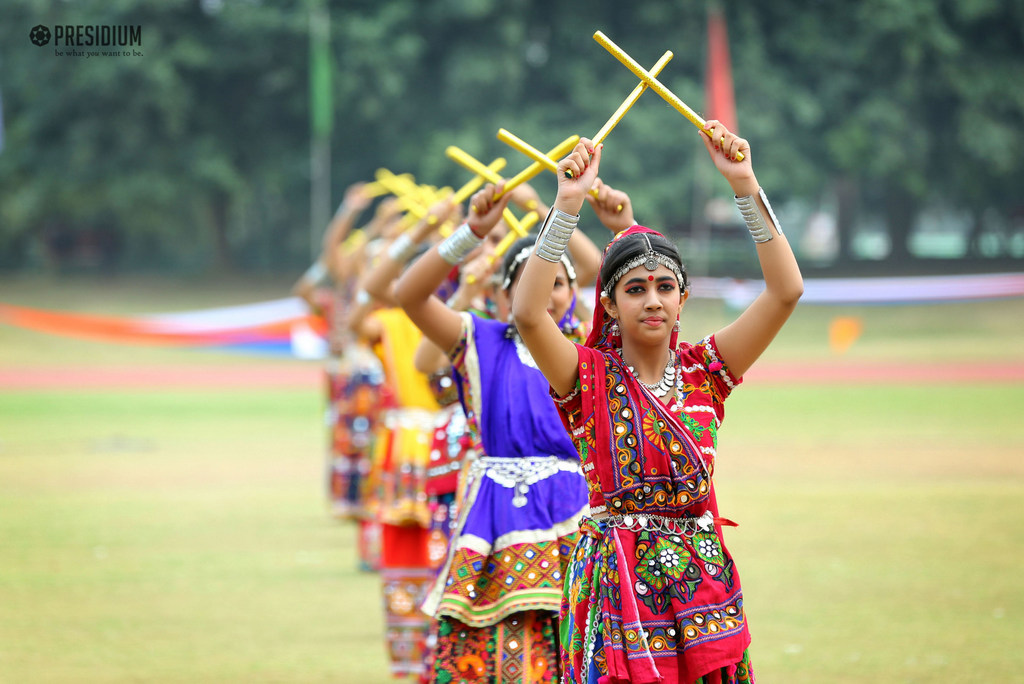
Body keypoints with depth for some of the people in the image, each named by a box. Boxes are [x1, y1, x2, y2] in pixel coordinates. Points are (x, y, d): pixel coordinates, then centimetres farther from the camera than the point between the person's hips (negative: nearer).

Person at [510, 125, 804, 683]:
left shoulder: (702, 370, 7)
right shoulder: (590, 375, 1)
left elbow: (786, 290, -2)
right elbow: (527, 313, -18)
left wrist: (744, 184, -9)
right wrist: (567, 205, -21)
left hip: (701, 574, 2)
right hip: (617, 578, -2)